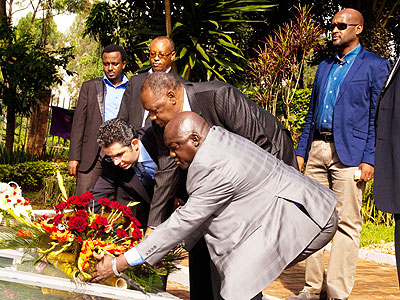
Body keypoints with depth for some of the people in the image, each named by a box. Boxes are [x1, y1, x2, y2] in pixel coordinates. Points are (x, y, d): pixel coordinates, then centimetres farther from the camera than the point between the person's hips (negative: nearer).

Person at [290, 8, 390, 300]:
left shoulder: (374, 65, 0)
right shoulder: (325, 67, 19)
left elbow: (378, 116, -5)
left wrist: (369, 159, -13)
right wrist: (300, 151, 14)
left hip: (349, 153, -6)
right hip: (318, 150, 7)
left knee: (347, 224, -5)